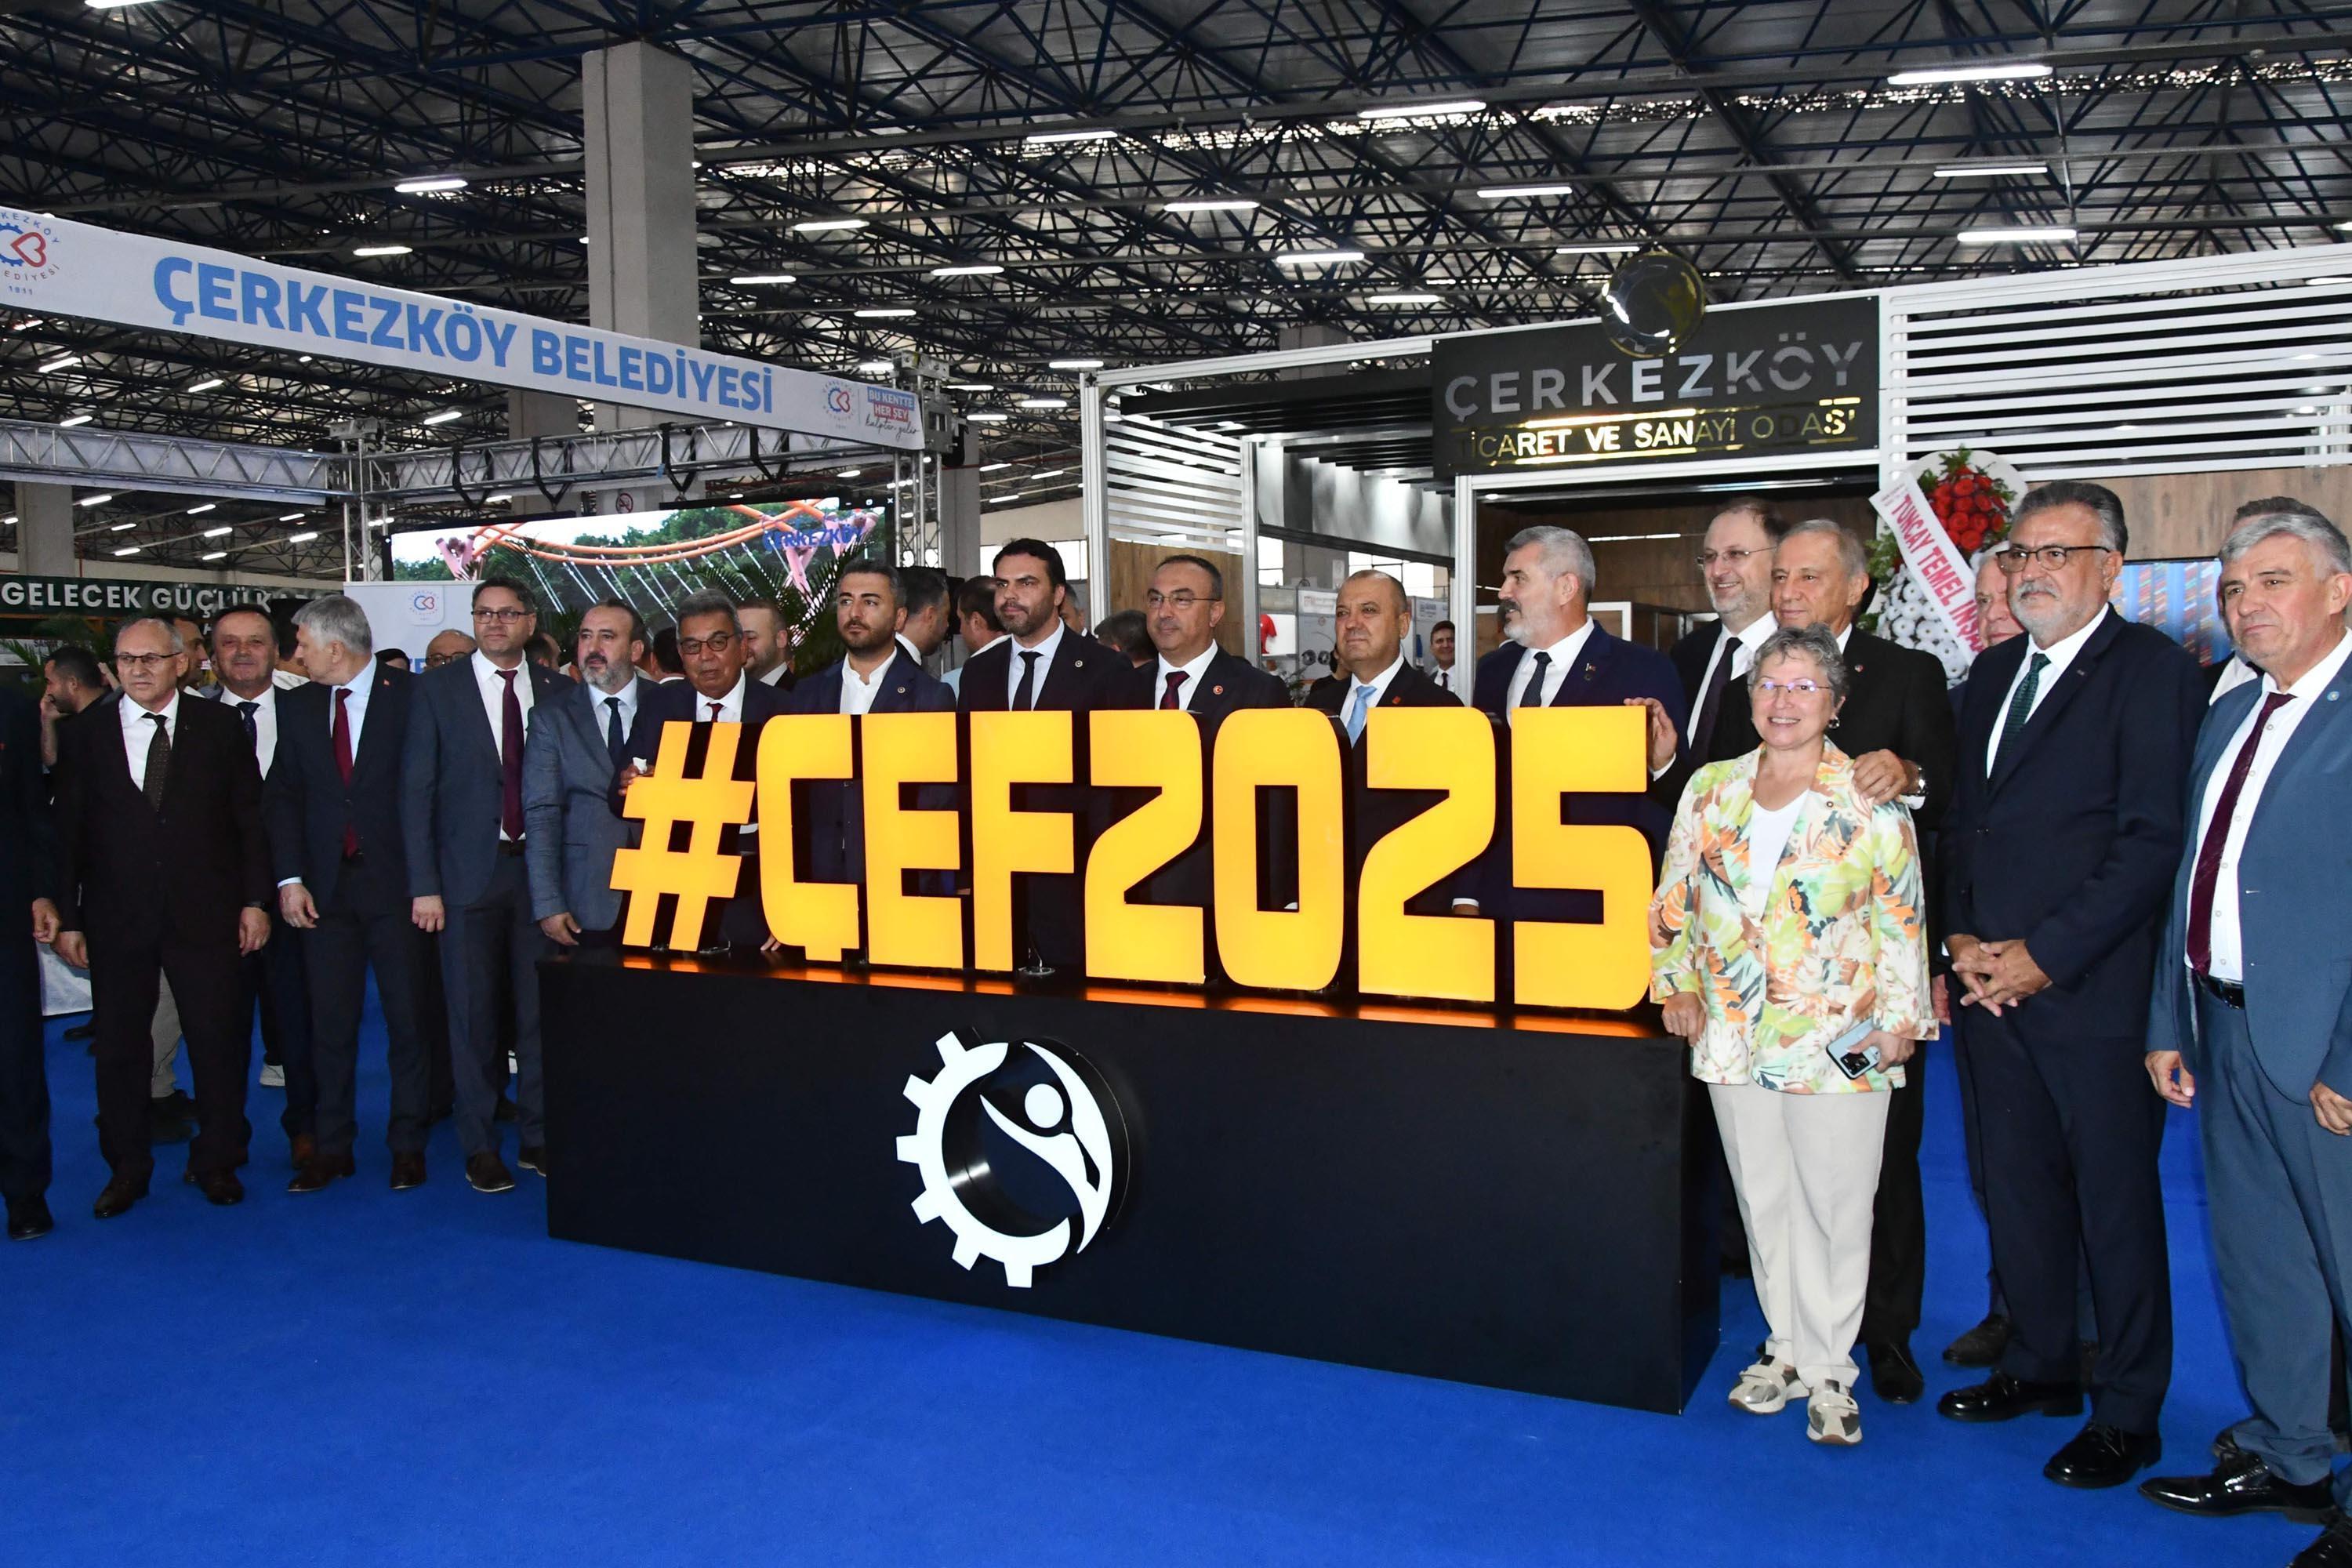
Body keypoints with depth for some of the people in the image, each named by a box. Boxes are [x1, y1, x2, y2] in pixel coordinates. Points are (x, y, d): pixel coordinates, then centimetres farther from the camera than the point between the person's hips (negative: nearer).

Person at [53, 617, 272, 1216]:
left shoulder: (219, 727, 3)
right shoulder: (85, 736, 6)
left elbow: (250, 818, 3)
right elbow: (69, 834, 5)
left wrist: (254, 901, -2)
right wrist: (68, 918, 1)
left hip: (205, 917, -1)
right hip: (117, 920, 1)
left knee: (220, 1042, 5)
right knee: (119, 1048, 9)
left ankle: (218, 1161, 20)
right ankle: (127, 1168, 23)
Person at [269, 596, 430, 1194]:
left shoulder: (409, 696, -5)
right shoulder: (300, 705, 9)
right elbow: (284, 795, 10)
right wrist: (290, 877, 0)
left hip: (394, 881, -4)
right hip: (327, 888, 4)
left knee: (407, 1017, 3)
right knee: (331, 1021, 7)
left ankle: (408, 1145, 14)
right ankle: (332, 1146, 18)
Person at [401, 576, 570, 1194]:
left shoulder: (557, 690, 5)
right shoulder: (437, 689, 0)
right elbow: (417, 790, -3)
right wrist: (424, 886, -8)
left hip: (538, 868, 2)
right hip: (469, 872, -2)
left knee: (540, 1009, 8)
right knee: (474, 1015, 5)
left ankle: (537, 1136, 22)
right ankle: (480, 1147, 18)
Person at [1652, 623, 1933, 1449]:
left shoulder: (1872, 805, -3)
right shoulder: (1711, 789, 5)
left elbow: (1902, 922, 0)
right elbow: (1674, 898, 12)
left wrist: (1903, 1018, -4)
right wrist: (1675, 982, 7)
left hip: (1842, 1044, -3)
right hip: (1734, 1039, 3)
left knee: (1835, 1207, 2)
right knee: (1762, 1201, 12)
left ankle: (1827, 1367, 16)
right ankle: (1785, 1345, 27)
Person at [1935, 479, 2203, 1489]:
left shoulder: (2152, 670, -7)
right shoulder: (1991, 675, 15)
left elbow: (2152, 839, -14)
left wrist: (2044, 955, -16)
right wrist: (1961, 936, 2)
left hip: (2093, 989, -6)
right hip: (1990, 983, 7)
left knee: (2115, 1204, 5)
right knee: (2017, 1187, 15)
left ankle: (2127, 1413, 18)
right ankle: (2041, 1365, 31)